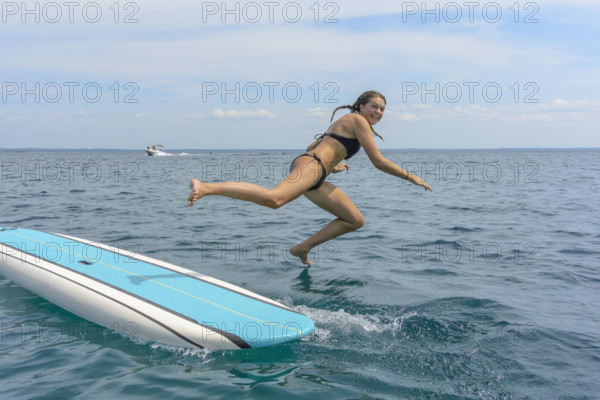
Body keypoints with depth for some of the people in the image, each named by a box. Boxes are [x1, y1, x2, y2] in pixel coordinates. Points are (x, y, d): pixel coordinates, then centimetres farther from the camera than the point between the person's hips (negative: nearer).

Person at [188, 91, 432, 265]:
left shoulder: (343, 123, 32)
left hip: (316, 175, 10)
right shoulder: (357, 120, 3)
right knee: (274, 199, -36)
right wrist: (410, 177, 4)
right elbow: (378, 161, -3)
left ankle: (303, 248, 11)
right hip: (311, 166, -10)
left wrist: (331, 166, 41)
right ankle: (205, 187, -37)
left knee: (355, 220, 12)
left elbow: (312, 147, 36)